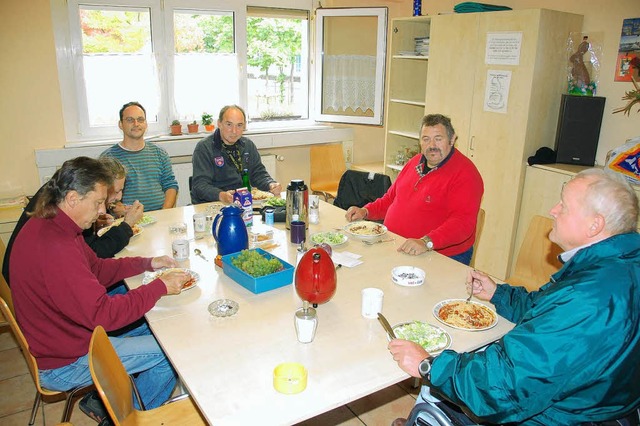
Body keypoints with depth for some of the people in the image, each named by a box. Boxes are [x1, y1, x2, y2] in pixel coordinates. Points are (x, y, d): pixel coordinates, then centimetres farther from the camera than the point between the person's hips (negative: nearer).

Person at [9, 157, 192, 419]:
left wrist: (148, 263, -1)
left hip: (57, 336, 10)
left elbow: (96, 269, 10)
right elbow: (102, 314, -32)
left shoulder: (48, 225, 0)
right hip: (61, 366, -10)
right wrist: (160, 287, -23)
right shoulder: (54, 246, -34)